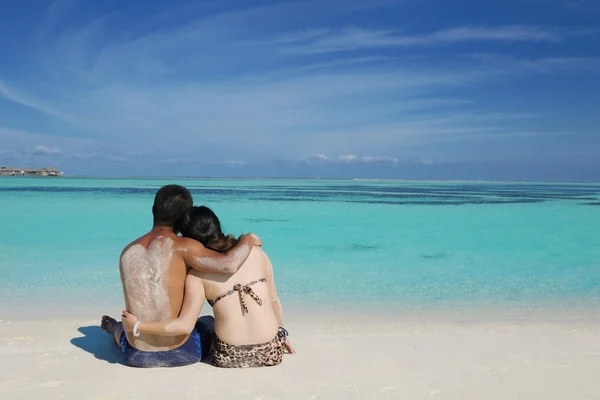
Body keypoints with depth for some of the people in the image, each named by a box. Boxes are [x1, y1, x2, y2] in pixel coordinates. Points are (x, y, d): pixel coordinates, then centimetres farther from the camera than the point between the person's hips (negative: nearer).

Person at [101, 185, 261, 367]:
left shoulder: (128, 251, 1)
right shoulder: (182, 246, -16)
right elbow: (228, 265, -26)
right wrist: (247, 241, -8)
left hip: (138, 354, 4)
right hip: (181, 352, -3)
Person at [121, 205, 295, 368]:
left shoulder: (197, 274, -7)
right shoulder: (255, 251, -1)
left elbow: (185, 325, -14)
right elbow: (273, 299, 6)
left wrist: (137, 326, -3)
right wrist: (283, 333, 21)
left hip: (229, 358, -2)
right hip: (270, 353, 2)